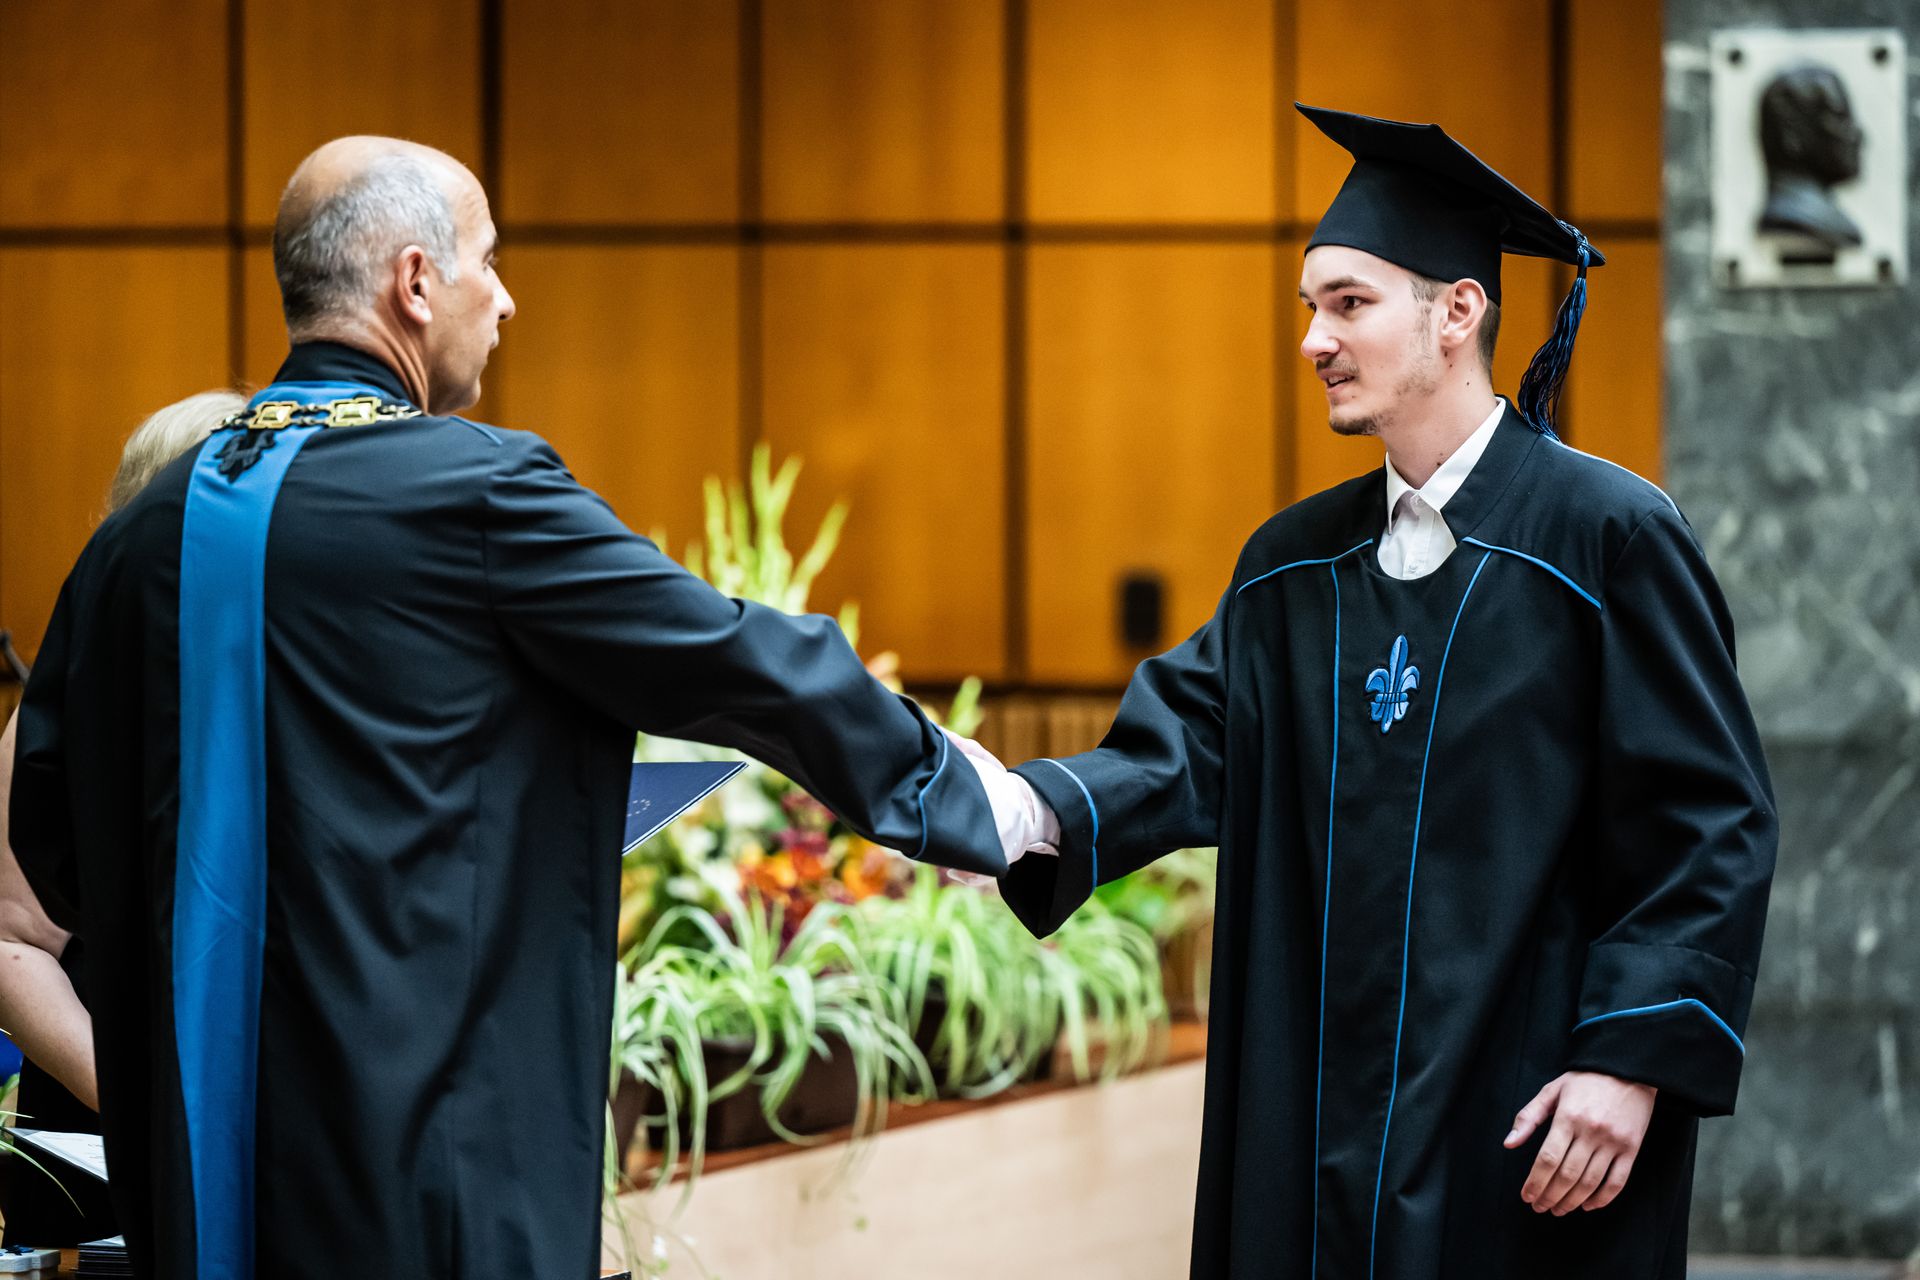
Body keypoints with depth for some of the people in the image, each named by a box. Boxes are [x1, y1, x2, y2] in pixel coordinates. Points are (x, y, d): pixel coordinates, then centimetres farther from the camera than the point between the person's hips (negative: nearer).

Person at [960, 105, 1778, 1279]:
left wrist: (1634, 1060, -17)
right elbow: (1190, 743, 2)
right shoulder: (1296, 568, 13)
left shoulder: (1606, 535, -6)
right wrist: (1043, 810, -18)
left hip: (1526, 1121, -5)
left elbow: (1710, 822, -9)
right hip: (1324, 1125, 6)